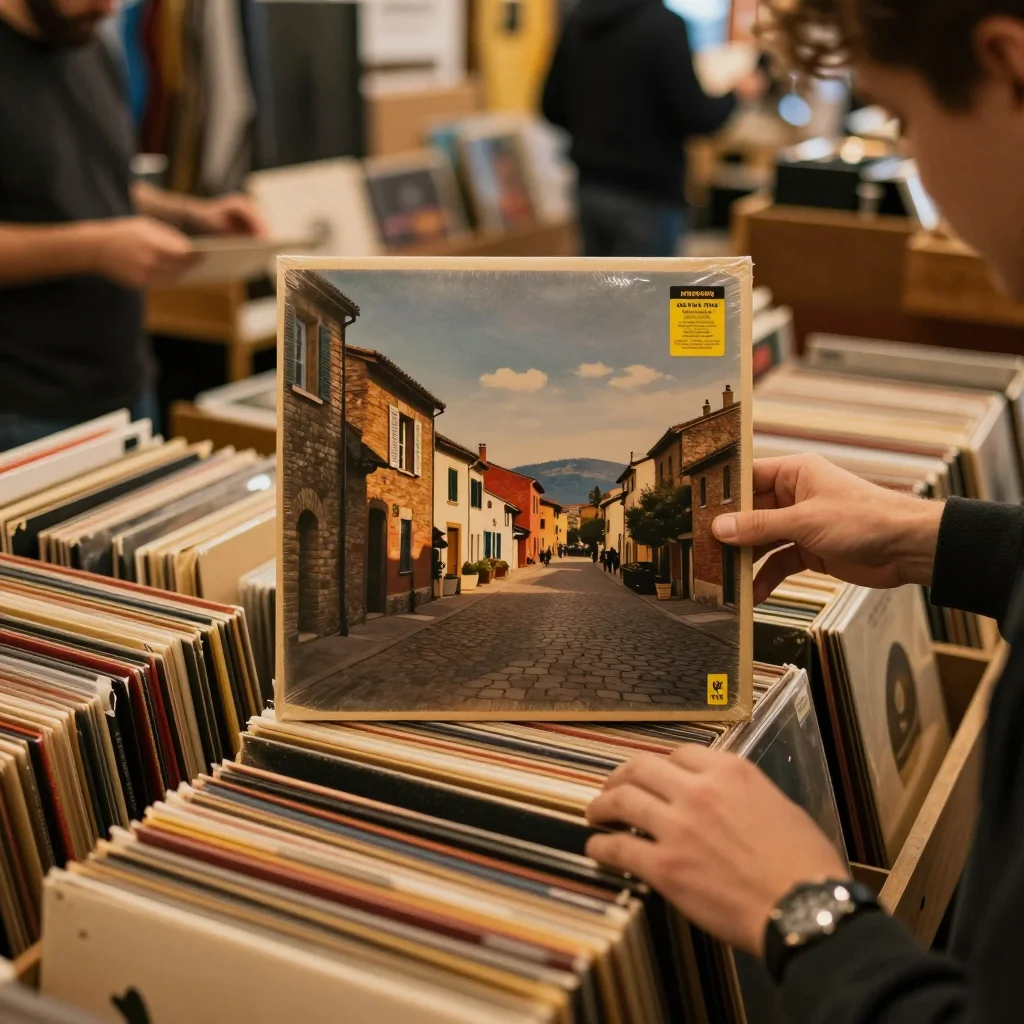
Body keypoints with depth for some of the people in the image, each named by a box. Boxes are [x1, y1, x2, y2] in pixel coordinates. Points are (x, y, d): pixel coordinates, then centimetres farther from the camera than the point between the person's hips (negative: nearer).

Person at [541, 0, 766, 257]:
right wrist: (737, 95, 3)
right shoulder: (662, 24, -17)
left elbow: (553, 107, 9)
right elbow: (694, 117, -16)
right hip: (647, 195, -7)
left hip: (591, 188, 7)